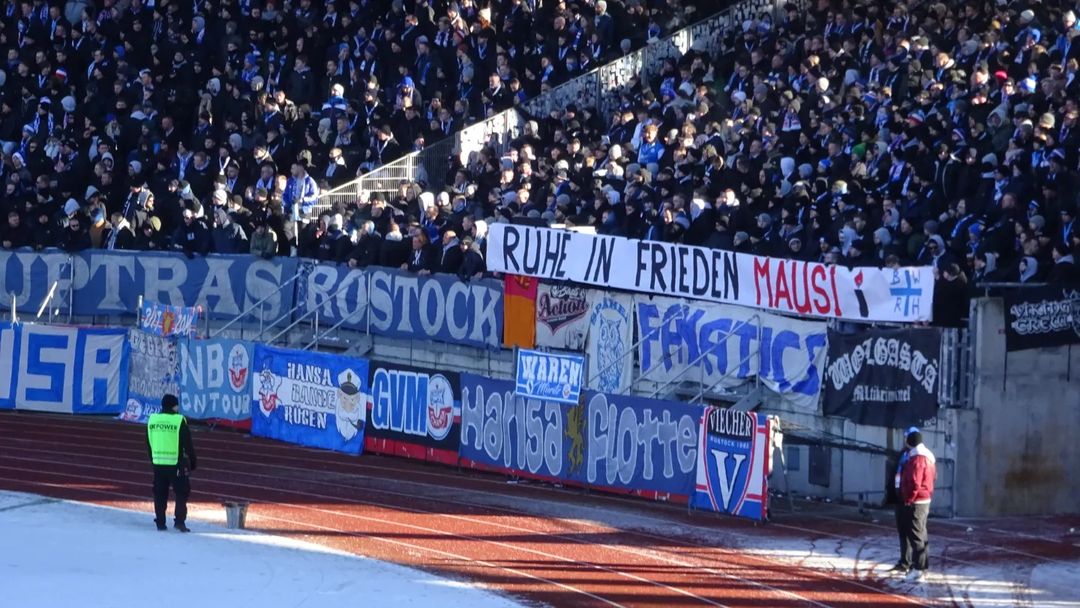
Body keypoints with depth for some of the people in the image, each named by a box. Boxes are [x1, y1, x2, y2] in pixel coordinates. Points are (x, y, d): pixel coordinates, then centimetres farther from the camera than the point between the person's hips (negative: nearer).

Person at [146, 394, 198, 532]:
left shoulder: (152, 419, 6)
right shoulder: (179, 420, -9)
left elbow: (149, 444, 14)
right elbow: (188, 444, -7)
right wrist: (192, 462, 3)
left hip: (158, 463, 4)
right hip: (176, 464, -4)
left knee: (160, 494, 12)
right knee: (182, 492, 4)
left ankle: (160, 522, 12)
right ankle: (179, 520, -7)